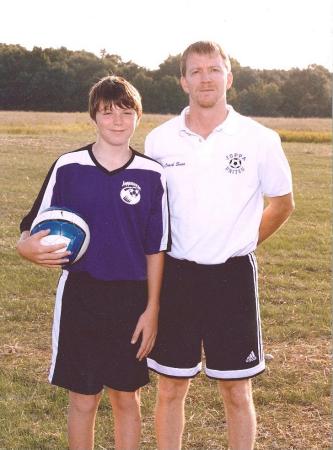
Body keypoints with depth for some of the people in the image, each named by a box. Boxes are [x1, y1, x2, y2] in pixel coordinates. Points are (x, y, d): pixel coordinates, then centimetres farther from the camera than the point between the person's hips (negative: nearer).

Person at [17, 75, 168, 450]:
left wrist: (152, 308, -2)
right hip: (80, 296, 0)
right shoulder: (67, 167, -3)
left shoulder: (151, 175, -2)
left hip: (132, 299, 1)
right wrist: (28, 247, -22)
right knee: (82, 399, 8)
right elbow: (34, 229, 1)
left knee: (126, 398, 12)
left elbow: (155, 250, 2)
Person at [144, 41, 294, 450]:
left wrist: (239, 245, 8)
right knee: (169, 390, 11)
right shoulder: (159, 140, 0)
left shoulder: (260, 139, -5)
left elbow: (282, 204, 9)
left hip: (233, 277, -1)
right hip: (175, 275, 2)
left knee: (236, 392, 8)